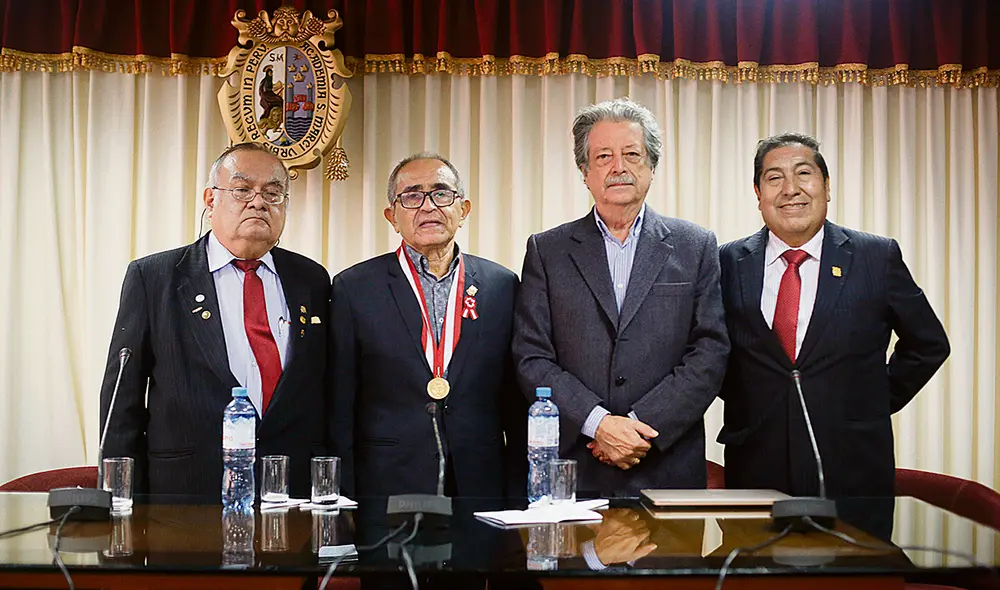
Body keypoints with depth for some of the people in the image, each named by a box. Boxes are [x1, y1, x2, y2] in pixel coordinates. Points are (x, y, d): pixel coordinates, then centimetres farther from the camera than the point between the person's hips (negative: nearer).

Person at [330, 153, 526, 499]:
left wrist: (517, 494, 3)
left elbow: (517, 406, 7)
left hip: (481, 485, 2)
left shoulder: (503, 285, 6)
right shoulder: (354, 288, 1)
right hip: (386, 487, -2)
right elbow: (339, 409, 0)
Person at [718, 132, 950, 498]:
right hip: (755, 468, 1)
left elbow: (928, 344, 10)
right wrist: (742, 404, 4)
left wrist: (876, 403, 5)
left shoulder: (878, 257, 1)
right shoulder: (729, 262, 3)